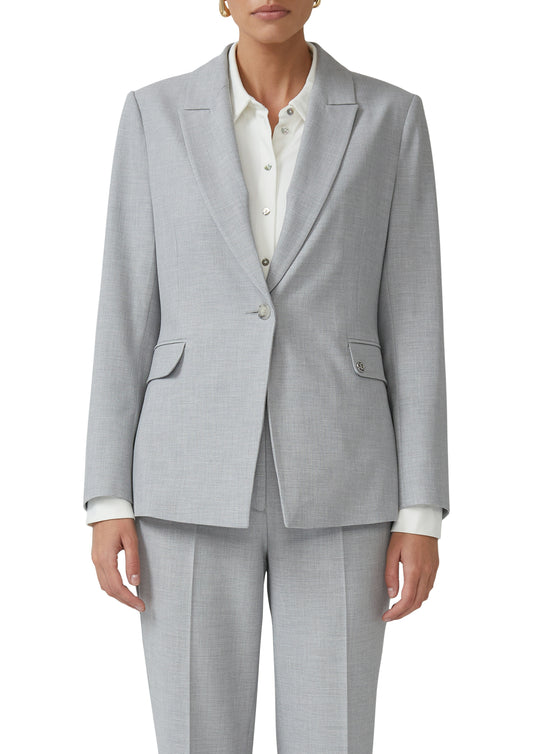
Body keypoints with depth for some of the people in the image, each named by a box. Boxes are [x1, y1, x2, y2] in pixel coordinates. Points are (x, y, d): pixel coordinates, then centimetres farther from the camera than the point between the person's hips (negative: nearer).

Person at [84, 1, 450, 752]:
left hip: (334, 479, 0)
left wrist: (421, 513, -3)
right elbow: (127, 314, 3)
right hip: (197, 478, 0)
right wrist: (109, 500, -2)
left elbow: (413, 321, 1)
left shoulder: (390, 118, 3)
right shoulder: (155, 115, 4)